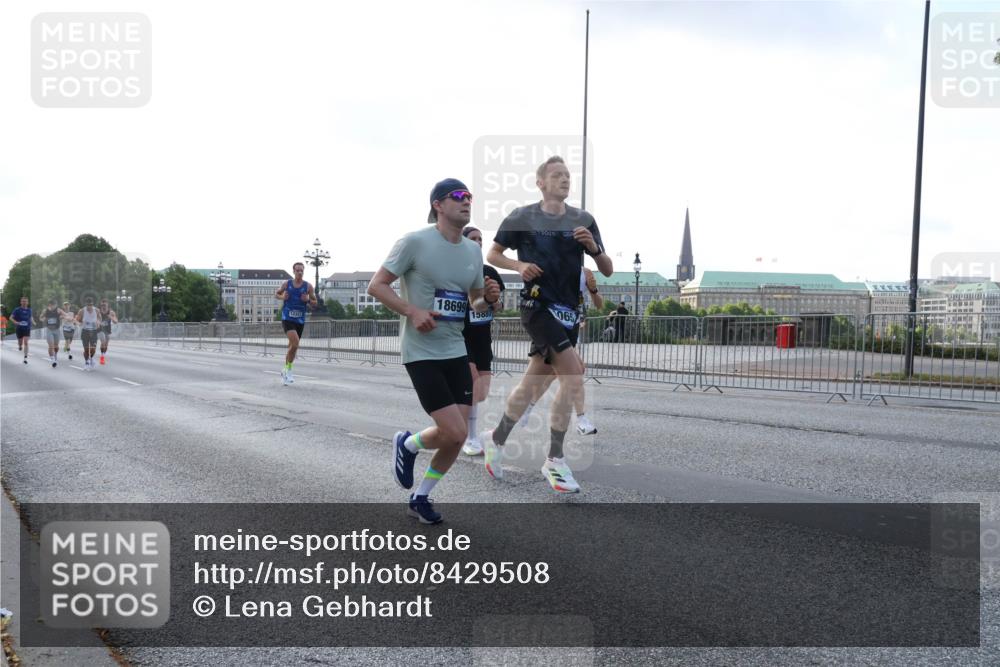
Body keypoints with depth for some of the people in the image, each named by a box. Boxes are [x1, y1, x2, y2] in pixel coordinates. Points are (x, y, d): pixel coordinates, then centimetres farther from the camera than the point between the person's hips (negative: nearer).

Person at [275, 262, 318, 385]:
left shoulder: (308, 286, 2)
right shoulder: (287, 284, 1)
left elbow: (315, 304, 7)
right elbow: (276, 293, 18)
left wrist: (308, 300, -14)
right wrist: (282, 297, -4)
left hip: (300, 321, 3)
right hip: (287, 319, -3)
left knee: (292, 346, 11)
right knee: (295, 343, -22)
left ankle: (285, 372, 29)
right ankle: (288, 369, -5)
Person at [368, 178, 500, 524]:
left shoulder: (473, 251, 10)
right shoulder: (415, 242, -11)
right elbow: (376, 285, -8)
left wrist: (489, 299, -3)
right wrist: (413, 312, -21)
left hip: (456, 352, 7)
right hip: (422, 353, -7)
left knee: (457, 436, 4)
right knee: (454, 433, -13)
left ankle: (420, 498, 24)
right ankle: (407, 444, 19)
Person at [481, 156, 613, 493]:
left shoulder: (583, 220, 7)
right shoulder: (521, 217, -2)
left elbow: (608, 271, 6)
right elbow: (492, 254, 8)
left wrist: (593, 247, -14)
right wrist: (519, 265, -11)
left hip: (568, 310, 5)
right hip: (538, 305, -5)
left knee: (531, 383, 10)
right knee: (574, 375, -18)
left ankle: (496, 439, 31)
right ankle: (554, 460, -6)